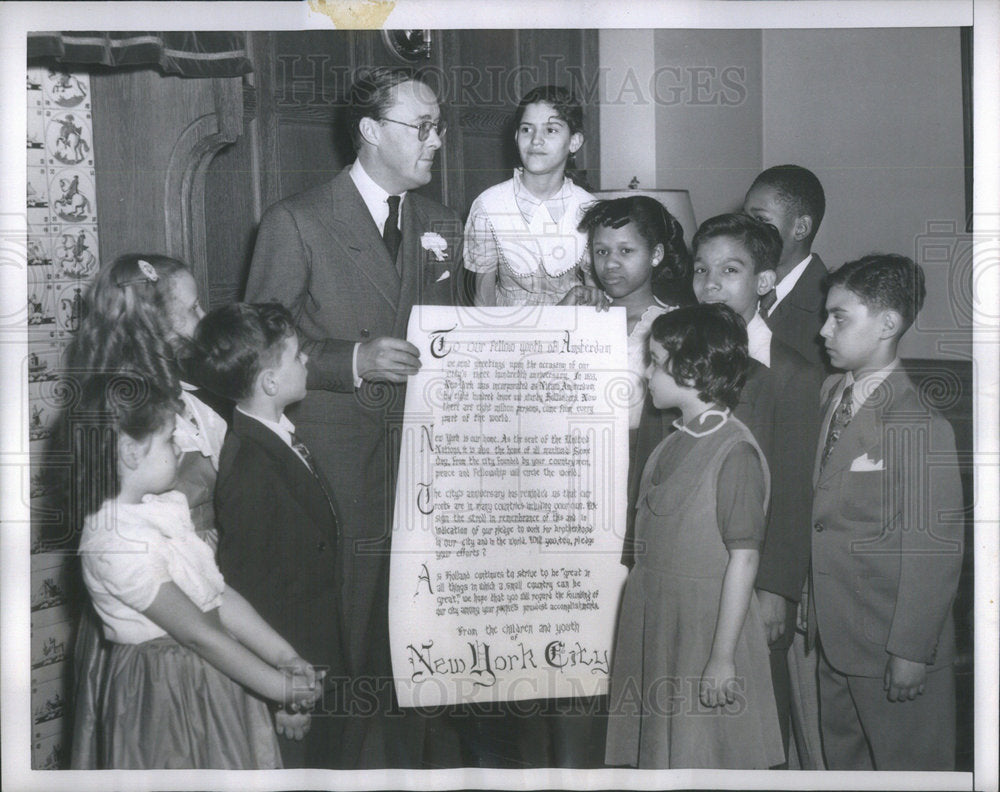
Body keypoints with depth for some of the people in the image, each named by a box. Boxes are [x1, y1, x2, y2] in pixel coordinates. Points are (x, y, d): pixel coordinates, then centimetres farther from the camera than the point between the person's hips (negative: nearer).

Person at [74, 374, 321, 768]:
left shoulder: (162, 507, 4)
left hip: (211, 676, 8)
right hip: (165, 688, -8)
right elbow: (197, 634, -22)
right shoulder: (114, 543, -24)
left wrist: (286, 657, -3)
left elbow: (220, 596, 3)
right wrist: (281, 687, -17)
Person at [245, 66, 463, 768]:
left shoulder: (441, 226, 14)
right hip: (336, 470, -5)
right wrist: (355, 361, -19)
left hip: (421, 468, 5)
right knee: (337, 657, 0)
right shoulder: (297, 222, -5)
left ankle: (404, 762, 23)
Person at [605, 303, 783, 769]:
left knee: (704, 759, 2)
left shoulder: (735, 452, -17)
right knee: (658, 754, 13)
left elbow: (743, 559, -18)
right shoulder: (673, 444, 8)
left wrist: (722, 657, -18)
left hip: (707, 627, -8)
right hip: (657, 624, 8)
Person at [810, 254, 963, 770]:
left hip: (892, 647, -8)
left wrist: (912, 650, -18)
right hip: (833, 633, 8)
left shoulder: (920, 425, -20)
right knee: (841, 755, 20)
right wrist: (812, 611, 9)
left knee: (906, 765, 7)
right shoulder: (830, 393, 5)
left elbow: (934, 547, -19)